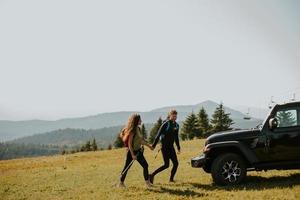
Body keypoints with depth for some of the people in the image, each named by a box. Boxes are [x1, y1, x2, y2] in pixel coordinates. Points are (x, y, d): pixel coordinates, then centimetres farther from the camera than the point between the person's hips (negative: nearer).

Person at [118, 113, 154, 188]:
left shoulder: (138, 129, 6)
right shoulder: (132, 131, -20)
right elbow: (129, 143, -21)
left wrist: (148, 145, 22)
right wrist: (132, 154, -22)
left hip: (138, 151, 9)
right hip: (132, 151, -9)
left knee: (145, 165, 8)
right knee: (127, 167, 1)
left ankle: (147, 182, 16)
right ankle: (121, 183, 14)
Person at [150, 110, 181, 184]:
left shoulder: (176, 125, 9)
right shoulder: (166, 124, -11)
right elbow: (158, 135, -11)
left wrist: (178, 148, 21)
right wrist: (154, 145, -13)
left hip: (171, 146, 7)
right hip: (165, 146, -7)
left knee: (176, 163, 2)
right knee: (166, 164, -10)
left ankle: (171, 179, 14)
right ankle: (152, 175, 0)